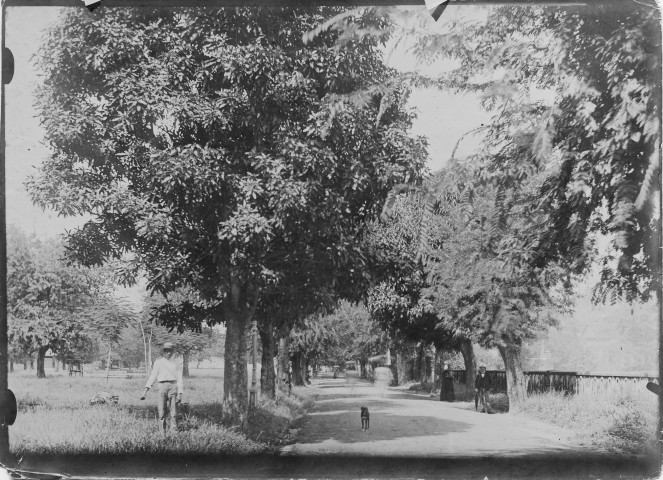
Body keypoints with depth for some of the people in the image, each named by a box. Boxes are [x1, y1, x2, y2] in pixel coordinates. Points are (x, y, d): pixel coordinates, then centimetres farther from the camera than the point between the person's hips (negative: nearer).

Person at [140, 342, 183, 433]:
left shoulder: (176, 364, 16)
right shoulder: (158, 362, 15)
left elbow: (179, 379, 11)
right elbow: (153, 376, 9)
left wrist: (180, 394, 0)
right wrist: (145, 391, 0)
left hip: (173, 387, 0)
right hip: (162, 387, 0)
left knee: (173, 413, -5)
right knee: (162, 413, -4)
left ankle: (174, 431, -1)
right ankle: (164, 431, 10)